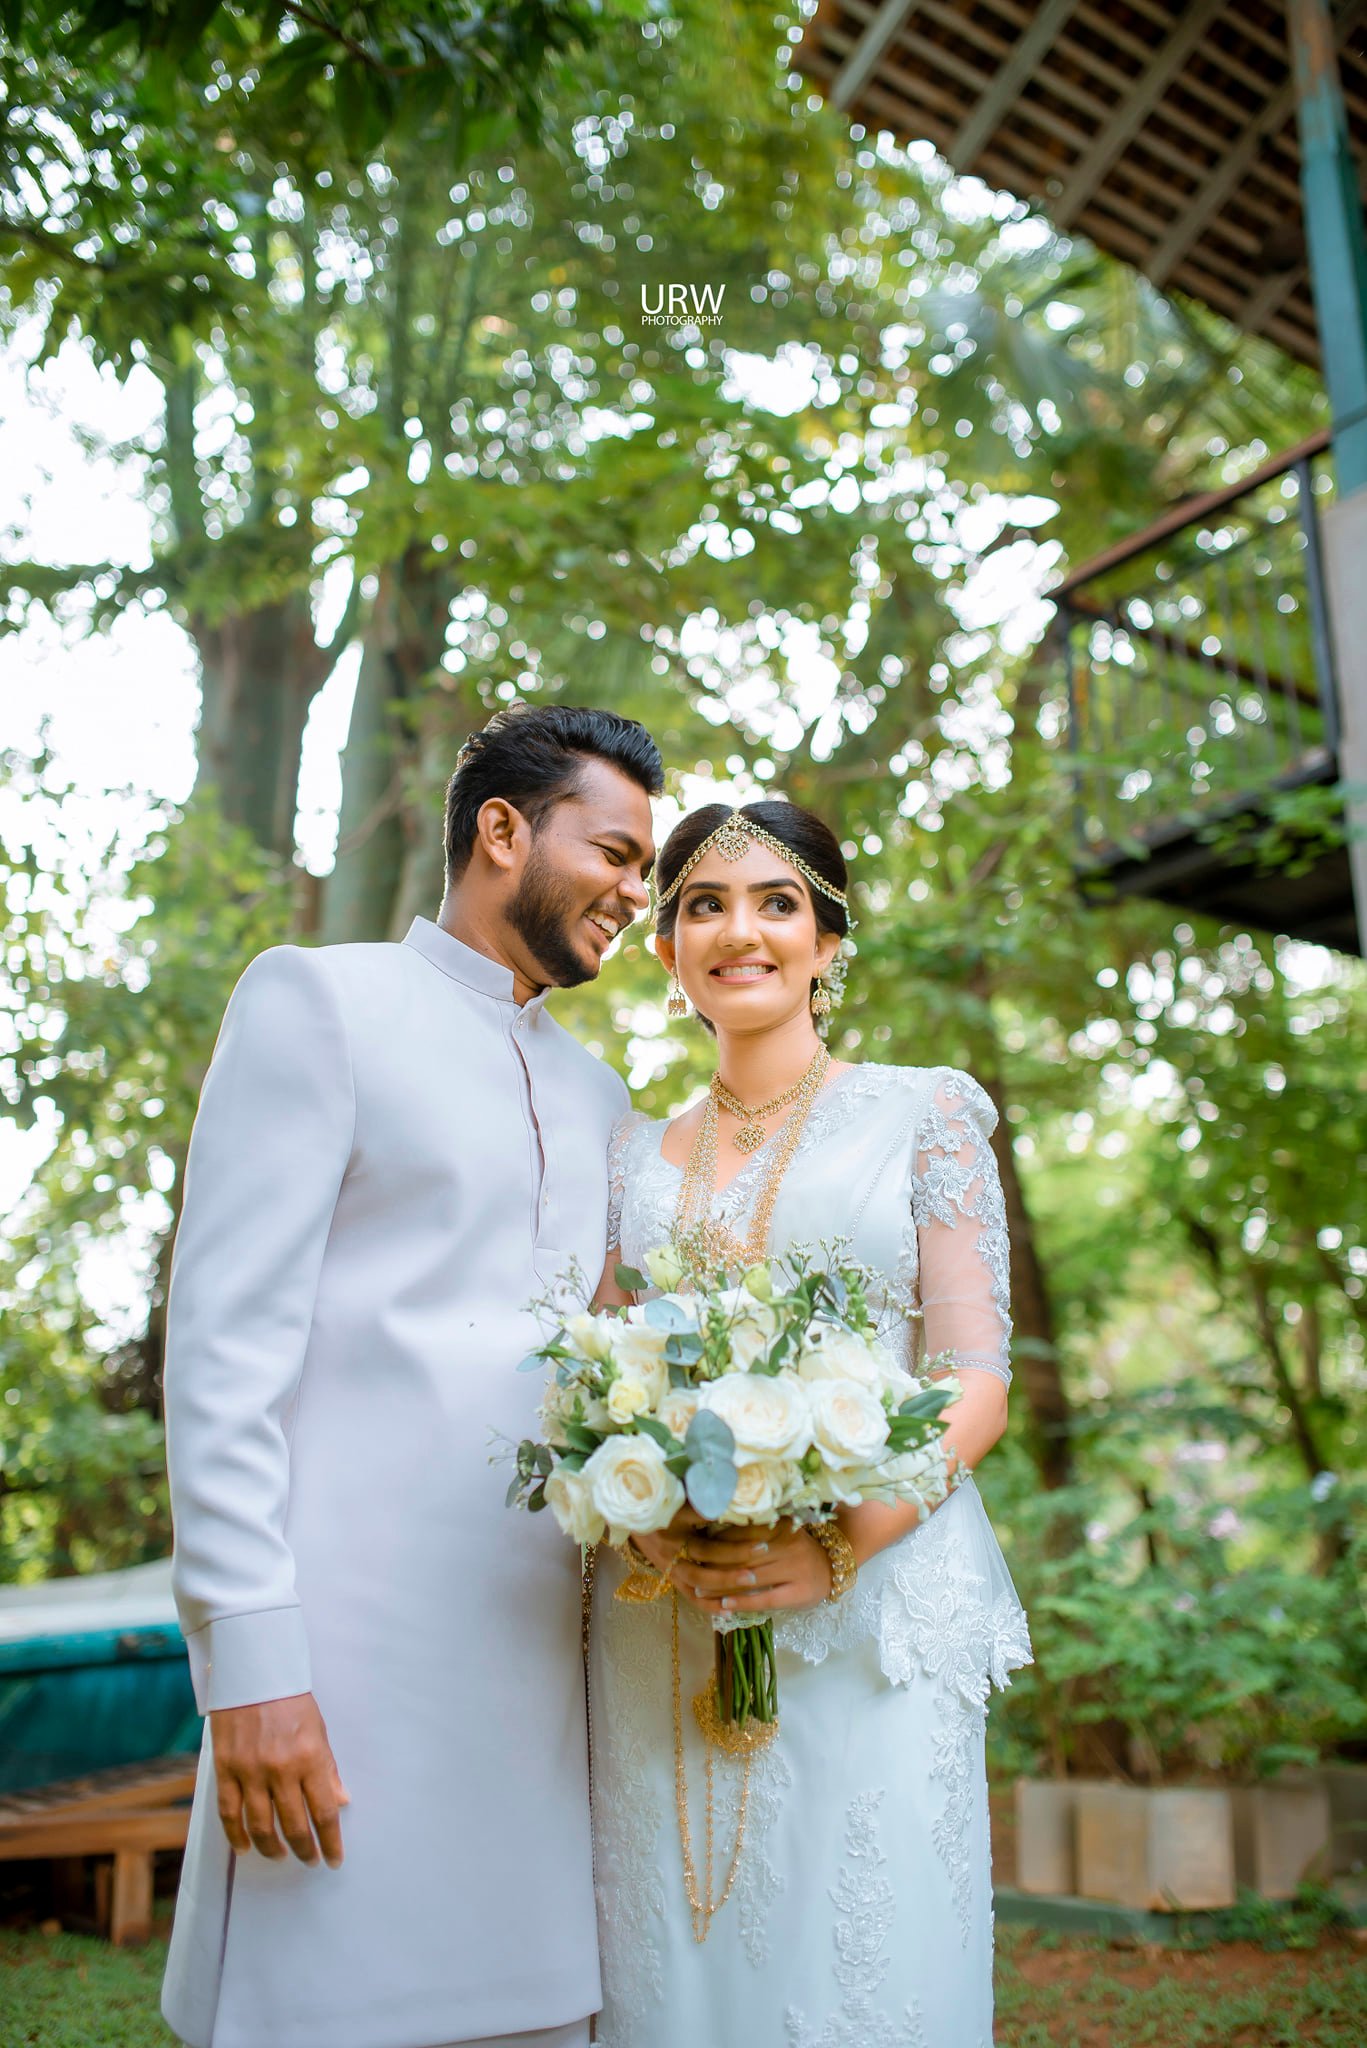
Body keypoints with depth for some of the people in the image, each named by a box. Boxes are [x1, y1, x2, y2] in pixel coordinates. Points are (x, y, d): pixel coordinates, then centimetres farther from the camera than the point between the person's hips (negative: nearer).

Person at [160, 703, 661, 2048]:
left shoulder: (596, 1094, 19)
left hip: (541, 1649, 6)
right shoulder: (317, 1001, 0)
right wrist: (249, 1664, -14)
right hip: (356, 1639, -5)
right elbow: (224, 1342, -8)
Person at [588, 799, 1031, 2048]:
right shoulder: (635, 1155, 14)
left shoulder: (922, 1114, 4)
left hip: (871, 1618, -3)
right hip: (663, 1634, 3)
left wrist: (844, 1539, -18)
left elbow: (977, 1381, -2)